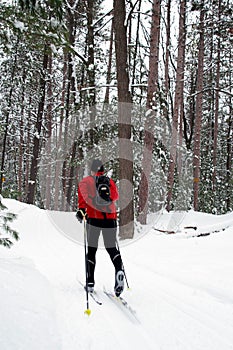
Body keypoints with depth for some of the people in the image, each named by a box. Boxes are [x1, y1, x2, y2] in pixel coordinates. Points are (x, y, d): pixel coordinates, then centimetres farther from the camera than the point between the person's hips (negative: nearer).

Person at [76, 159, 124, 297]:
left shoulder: (85, 182, 7)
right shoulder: (110, 181, 13)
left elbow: (83, 196, -10)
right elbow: (115, 196, 18)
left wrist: (82, 209, -19)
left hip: (93, 218, -1)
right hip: (110, 219, 2)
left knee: (92, 249, 10)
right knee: (112, 248, 12)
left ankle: (90, 282, 9)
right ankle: (119, 270, -16)